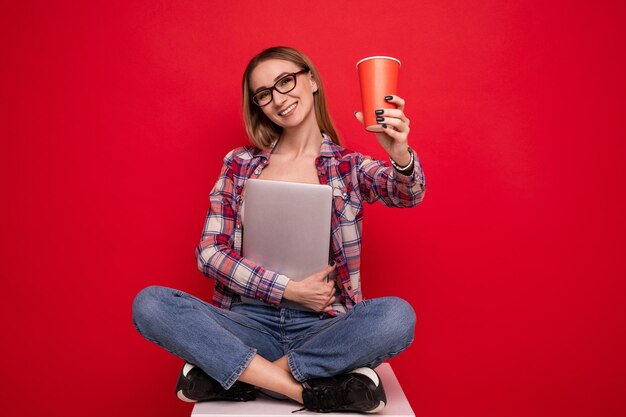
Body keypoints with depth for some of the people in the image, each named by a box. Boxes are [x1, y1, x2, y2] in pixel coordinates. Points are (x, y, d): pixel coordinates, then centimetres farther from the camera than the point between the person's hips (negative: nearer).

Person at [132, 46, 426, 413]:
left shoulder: (348, 167, 5)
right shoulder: (240, 165, 7)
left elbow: (407, 194, -14)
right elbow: (210, 252, 0)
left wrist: (400, 156, -38)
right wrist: (289, 289, -11)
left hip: (324, 326, 0)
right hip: (251, 321, 1)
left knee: (397, 316, -30)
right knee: (149, 304, -21)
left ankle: (232, 375, -18)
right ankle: (307, 389, -23)